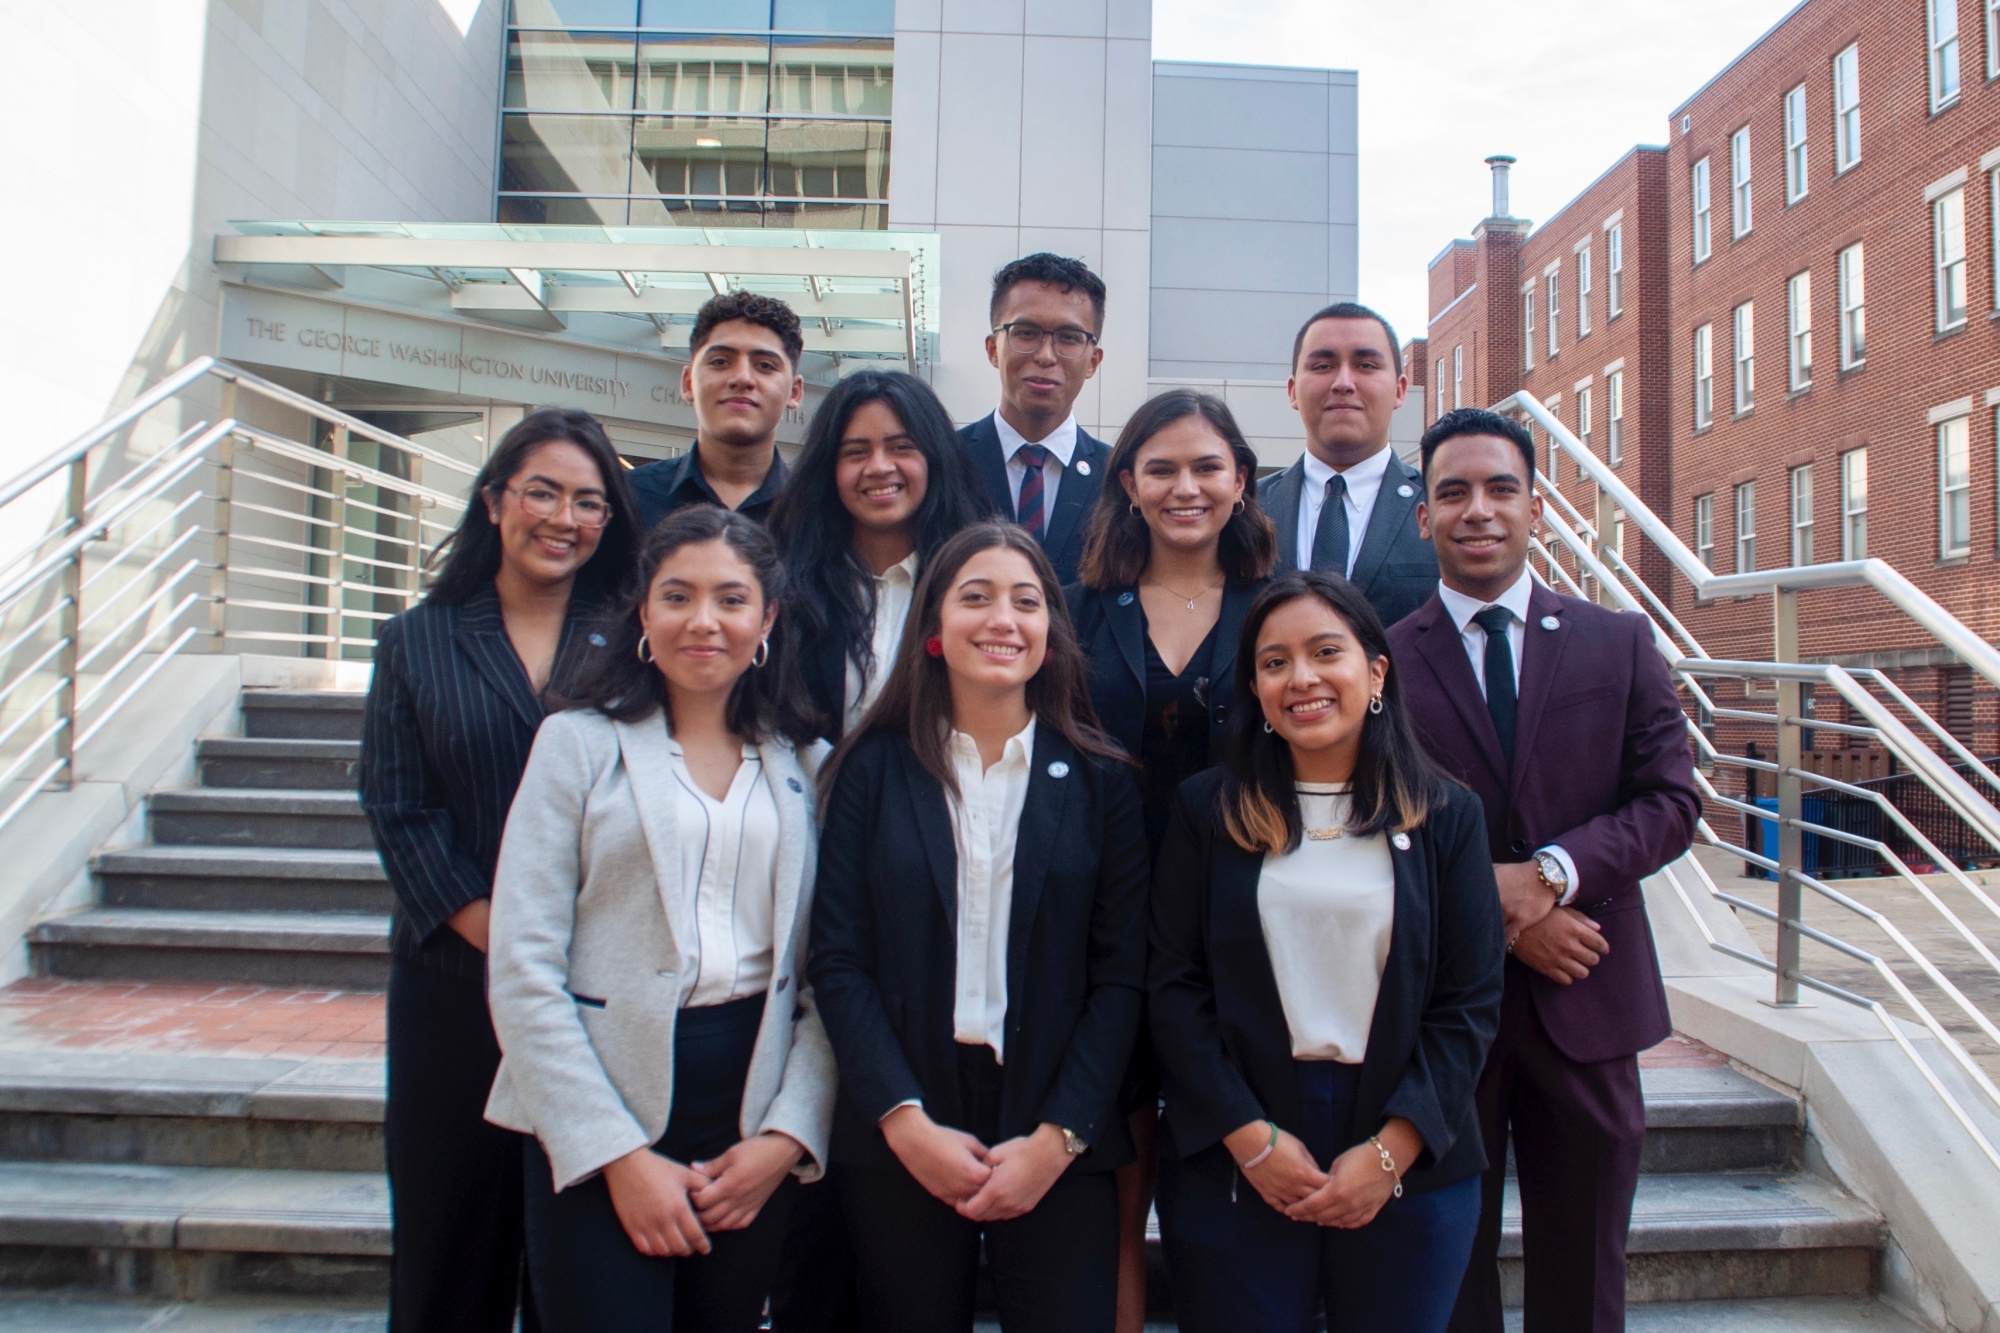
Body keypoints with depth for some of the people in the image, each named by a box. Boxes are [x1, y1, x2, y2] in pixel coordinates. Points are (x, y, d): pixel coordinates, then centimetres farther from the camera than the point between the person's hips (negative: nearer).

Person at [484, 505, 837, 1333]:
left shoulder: (803, 764, 6)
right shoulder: (579, 742, -1)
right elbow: (522, 971, -6)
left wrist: (789, 1134, -7)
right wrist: (620, 1153, -10)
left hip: (757, 1127, 3)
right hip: (599, 1117, -2)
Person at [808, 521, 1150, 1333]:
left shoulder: (1097, 779, 2)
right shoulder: (875, 769, 1)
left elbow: (1121, 974, -1)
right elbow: (837, 960, -2)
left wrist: (1058, 1137, -9)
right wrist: (906, 1120, -10)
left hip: (1060, 1146, 0)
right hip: (896, 1143, 0)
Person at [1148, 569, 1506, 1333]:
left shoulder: (1446, 815, 2)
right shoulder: (1207, 810, 0)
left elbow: (1472, 1000, -1)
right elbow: (1174, 989, -2)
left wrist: (1389, 1152, -9)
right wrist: (1249, 1136, -10)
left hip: (1409, 1171, 1)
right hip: (1231, 1168, 0)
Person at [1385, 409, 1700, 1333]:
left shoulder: (1619, 644, 4)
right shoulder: (1383, 658, -4)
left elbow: (1671, 801, -2)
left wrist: (1550, 874, -16)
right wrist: (1495, 914, -14)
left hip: (1585, 997, 2)